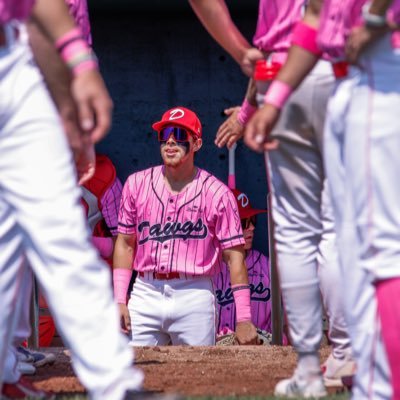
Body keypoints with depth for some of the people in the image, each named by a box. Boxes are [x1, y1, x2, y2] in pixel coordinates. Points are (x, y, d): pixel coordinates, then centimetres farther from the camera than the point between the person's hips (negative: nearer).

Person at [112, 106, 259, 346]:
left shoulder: (216, 192, 1)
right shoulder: (137, 184, 10)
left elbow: (234, 255, -2)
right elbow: (125, 244, 13)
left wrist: (244, 319, -8)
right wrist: (119, 301, 2)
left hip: (195, 298, -2)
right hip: (145, 297, 2)